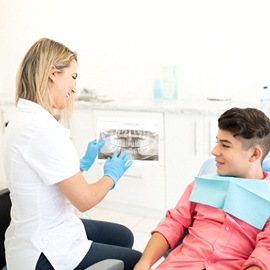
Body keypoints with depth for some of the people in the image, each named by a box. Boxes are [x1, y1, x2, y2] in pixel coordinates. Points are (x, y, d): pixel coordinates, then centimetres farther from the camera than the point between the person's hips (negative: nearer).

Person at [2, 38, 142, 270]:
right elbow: (84, 199, -22)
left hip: (40, 233, 10)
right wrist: (111, 175, -4)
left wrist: (83, 163, 15)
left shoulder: (25, 119, 3)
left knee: (123, 236, 24)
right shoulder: (41, 128, -28)